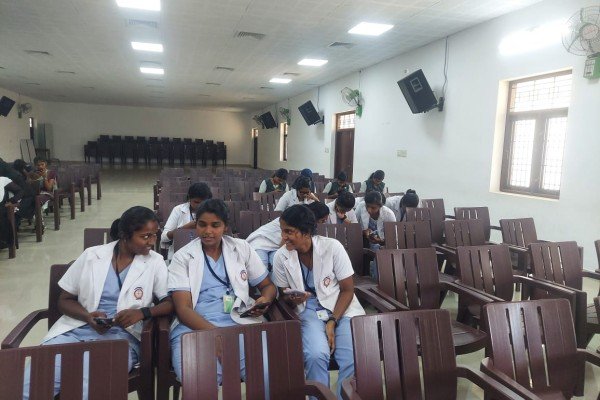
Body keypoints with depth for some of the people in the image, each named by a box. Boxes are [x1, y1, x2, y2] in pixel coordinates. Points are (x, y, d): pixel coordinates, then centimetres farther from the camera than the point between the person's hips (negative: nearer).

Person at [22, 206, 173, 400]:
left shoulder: (155, 262, 2)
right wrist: (87, 317, -8)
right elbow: (64, 300, 12)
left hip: (121, 336, -2)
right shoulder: (92, 255, 7)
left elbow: (171, 303, 0)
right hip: (77, 331, 3)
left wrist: (142, 312, -19)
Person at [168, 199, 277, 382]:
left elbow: (268, 286, 17)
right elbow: (183, 308, -4)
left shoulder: (242, 248, 12)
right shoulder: (182, 257, 6)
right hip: (194, 328, -1)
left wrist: (264, 300, -8)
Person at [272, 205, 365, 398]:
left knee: (353, 359, -24)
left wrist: (332, 322, -15)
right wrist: (292, 300, -17)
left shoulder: (332, 247, -13)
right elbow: (283, 296, 7)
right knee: (316, 356, -28)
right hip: (309, 312, 1)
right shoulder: (281, 256, -6)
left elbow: (348, 290, -6)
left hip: (342, 309, 0)